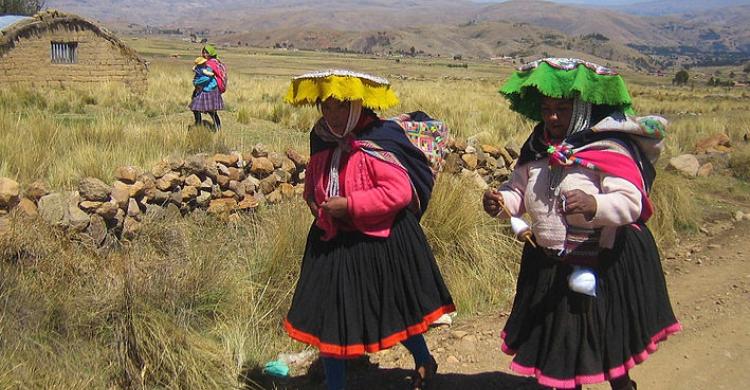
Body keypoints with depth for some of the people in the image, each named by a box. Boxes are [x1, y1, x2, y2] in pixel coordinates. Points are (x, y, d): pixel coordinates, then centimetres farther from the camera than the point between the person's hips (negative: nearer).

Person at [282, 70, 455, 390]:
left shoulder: (378, 143, -19)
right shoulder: (322, 143, 2)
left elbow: (401, 191, -26)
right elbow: (312, 182, 20)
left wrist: (350, 205, -26)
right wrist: (313, 201, -2)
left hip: (381, 243, -5)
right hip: (333, 242, 6)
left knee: (394, 308, 14)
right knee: (328, 315, 7)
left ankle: (424, 362, 45)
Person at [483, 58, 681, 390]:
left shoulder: (610, 150, -17)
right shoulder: (537, 149, 4)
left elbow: (631, 202, -26)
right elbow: (518, 191, 11)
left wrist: (594, 205, -44)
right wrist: (501, 202, -11)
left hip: (603, 265, -6)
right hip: (549, 264, 6)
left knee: (608, 340, 10)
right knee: (559, 338, 18)